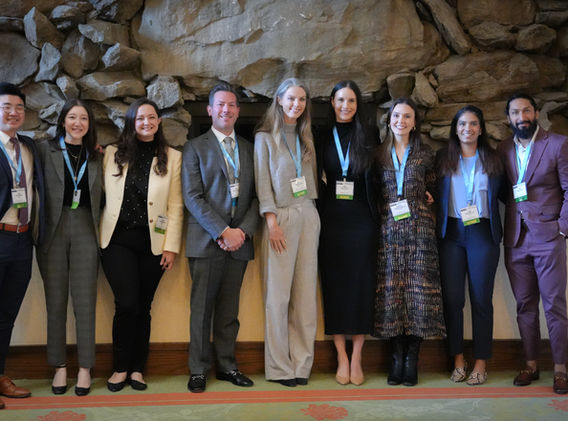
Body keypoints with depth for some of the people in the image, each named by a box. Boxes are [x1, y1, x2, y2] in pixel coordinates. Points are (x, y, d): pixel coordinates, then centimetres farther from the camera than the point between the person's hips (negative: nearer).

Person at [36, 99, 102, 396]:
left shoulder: (95, 156, 11)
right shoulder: (45, 150, 3)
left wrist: (101, 229, 2)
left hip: (85, 231, 1)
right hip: (53, 231, -1)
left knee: (85, 302, 0)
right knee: (56, 301, 4)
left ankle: (85, 368, 9)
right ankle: (59, 367, 15)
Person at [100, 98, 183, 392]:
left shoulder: (172, 157, 5)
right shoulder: (112, 154, 8)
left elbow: (175, 205, 2)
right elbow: (101, 194, 11)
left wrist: (171, 246, -3)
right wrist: (97, 235, 3)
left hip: (153, 243, 0)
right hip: (118, 240, 0)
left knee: (143, 306, 5)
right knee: (127, 304, -9)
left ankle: (137, 368, 18)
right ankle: (121, 367, 8)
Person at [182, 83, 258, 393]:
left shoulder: (249, 149, 15)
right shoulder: (195, 147, 4)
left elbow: (257, 196, 10)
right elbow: (192, 197, -5)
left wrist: (243, 230, -6)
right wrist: (222, 231, -13)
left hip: (239, 240, 3)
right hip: (206, 240, -3)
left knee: (229, 309, 9)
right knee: (202, 308, 1)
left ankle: (227, 365, 18)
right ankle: (198, 370, 10)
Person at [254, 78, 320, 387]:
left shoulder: (305, 138, 17)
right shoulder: (265, 137, 2)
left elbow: (312, 178, 18)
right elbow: (262, 183, -4)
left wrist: (311, 212, 6)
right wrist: (272, 222, -12)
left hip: (308, 216, 5)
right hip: (281, 217, -5)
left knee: (305, 293, 3)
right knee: (278, 294, -5)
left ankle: (302, 364, 9)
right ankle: (279, 367, 3)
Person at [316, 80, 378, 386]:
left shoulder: (368, 138, 6)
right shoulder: (322, 138, 6)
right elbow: (315, 178, 8)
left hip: (362, 220, 0)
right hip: (331, 220, 0)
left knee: (361, 286, 0)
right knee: (334, 285, 1)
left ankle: (356, 357, 9)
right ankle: (341, 357, 10)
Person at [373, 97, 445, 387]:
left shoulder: (424, 154, 8)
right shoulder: (380, 154, 10)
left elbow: (432, 187, 17)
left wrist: (423, 196, 0)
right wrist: (386, 206, 0)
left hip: (419, 226, 0)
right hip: (389, 229, 1)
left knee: (419, 289, -4)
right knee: (391, 290, -1)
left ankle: (412, 358, 3)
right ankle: (397, 357, 7)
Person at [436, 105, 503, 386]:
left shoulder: (492, 160, 10)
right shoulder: (444, 159, 9)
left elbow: (501, 195, 11)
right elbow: (434, 195, 8)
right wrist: (436, 223, -6)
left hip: (482, 233, 0)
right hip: (451, 233, 1)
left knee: (481, 298, 1)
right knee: (452, 297, 0)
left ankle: (481, 363, 9)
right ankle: (458, 360, 11)